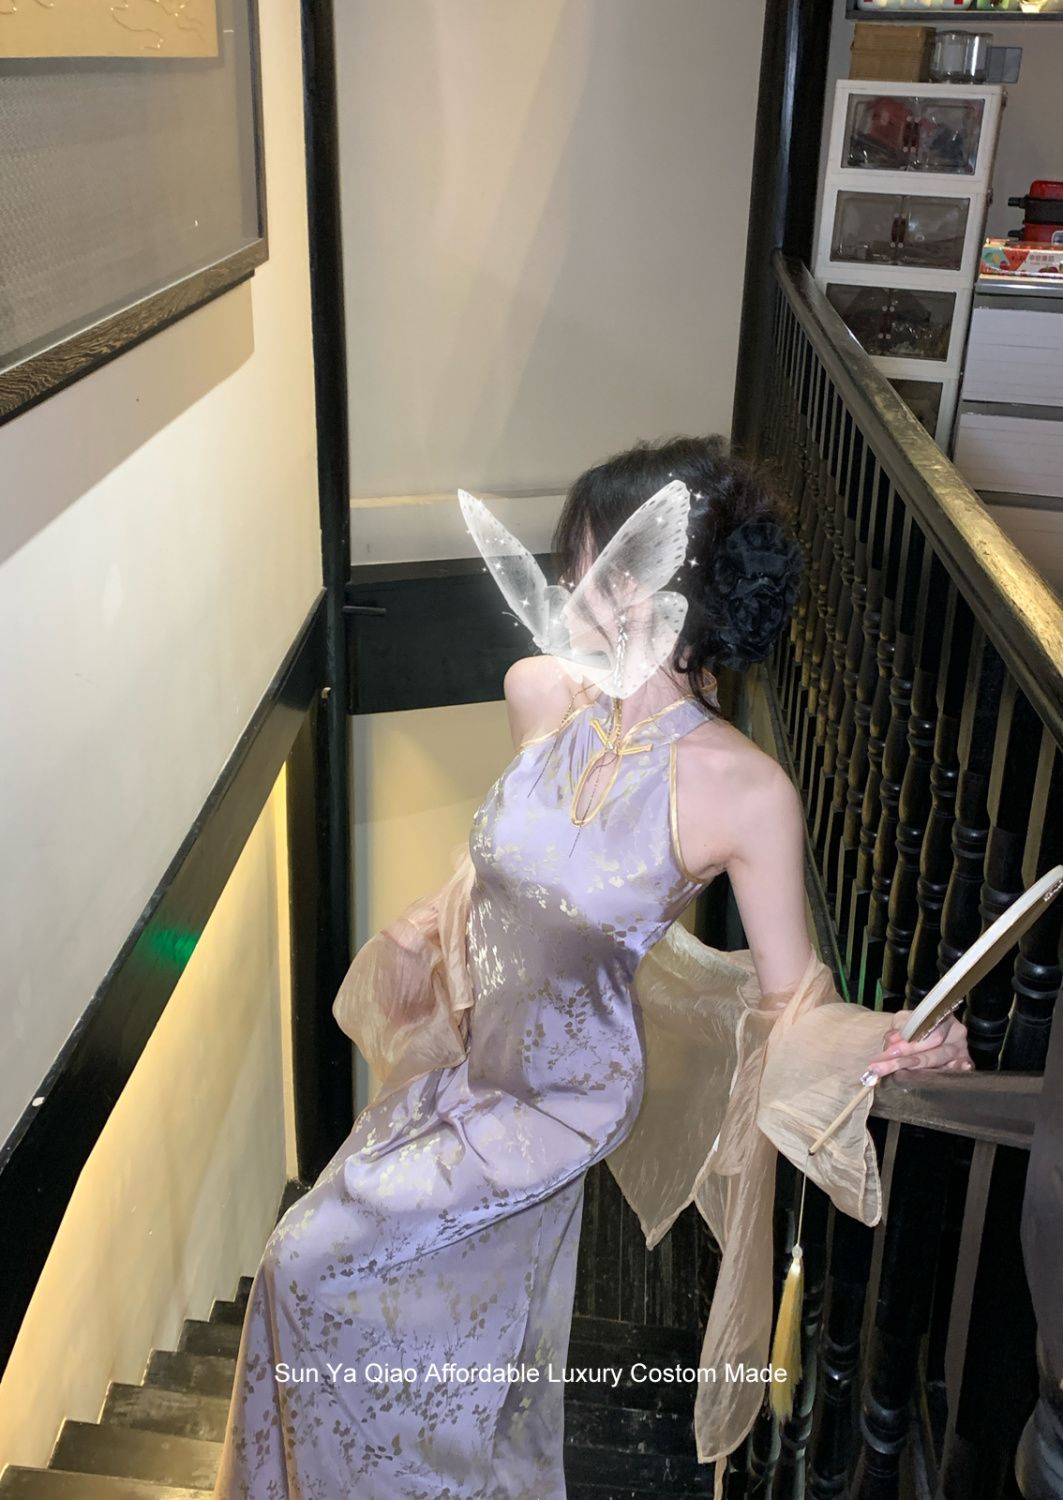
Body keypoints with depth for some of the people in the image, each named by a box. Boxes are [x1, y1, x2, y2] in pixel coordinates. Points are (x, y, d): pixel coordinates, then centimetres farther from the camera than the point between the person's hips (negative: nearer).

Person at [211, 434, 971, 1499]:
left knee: (316, 1265, -1)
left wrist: (892, 1042, -38)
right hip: (463, 1055, 5)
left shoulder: (745, 793, -28)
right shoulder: (539, 693, -14)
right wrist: (431, 922, 5)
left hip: (561, 1099, -5)